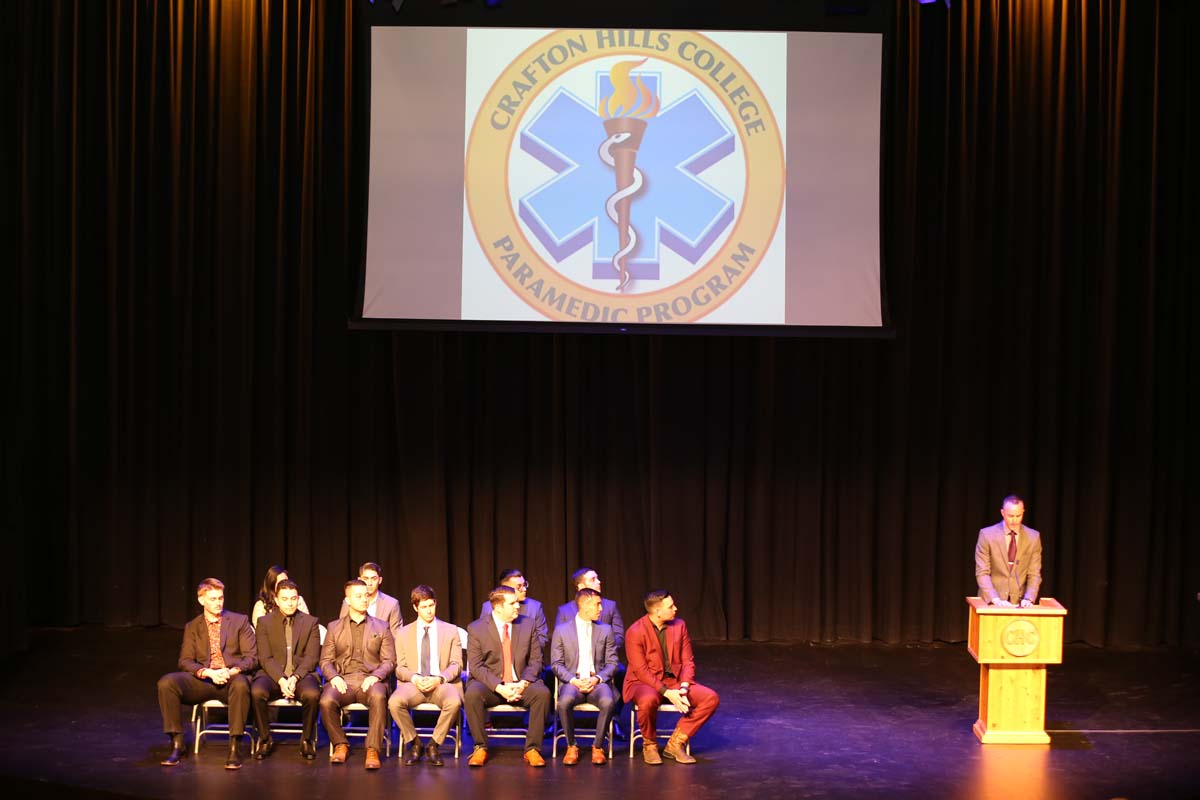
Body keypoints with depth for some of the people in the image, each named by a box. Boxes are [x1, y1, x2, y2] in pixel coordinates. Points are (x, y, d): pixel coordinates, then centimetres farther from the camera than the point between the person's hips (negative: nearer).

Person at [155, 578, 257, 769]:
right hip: (202, 680, 2)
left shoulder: (239, 621, 11)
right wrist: (208, 672, -15)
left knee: (241, 685, -40)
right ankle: (177, 744, -20)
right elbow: (185, 661, 5)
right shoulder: (192, 627, 16)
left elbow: (251, 657, 4)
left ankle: (234, 748, -35)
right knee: (166, 683, -27)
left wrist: (232, 671, -17)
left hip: (231, 678, -2)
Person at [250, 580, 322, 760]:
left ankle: (307, 740, -11)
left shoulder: (310, 622, 9)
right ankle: (265, 740, -11)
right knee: (256, 692, -33)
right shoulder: (264, 623, 8)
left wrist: (295, 678, -17)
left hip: (302, 674, 0)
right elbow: (265, 658, -1)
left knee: (312, 694, -34)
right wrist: (281, 680, -18)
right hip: (273, 675, 0)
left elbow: (311, 657, 1)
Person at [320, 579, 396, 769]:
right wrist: (334, 677, -10)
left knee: (378, 697, -37)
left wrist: (375, 676, -13)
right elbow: (325, 661, 11)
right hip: (343, 680, 1)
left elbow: (389, 661, 8)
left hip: (370, 680, -1)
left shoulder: (381, 627, 15)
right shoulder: (334, 627, 17)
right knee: (326, 701, -32)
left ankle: (373, 750, -29)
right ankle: (340, 745, -9)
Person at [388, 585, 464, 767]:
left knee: (454, 702, -36)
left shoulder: (450, 631, 12)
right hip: (413, 684, 1)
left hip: (441, 684, -1)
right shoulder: (404, 633, 15)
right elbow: (399, 668, 10)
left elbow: (456, 665, 6)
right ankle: (414, 743, -7)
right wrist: (414, 678, -12)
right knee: (394, 702, -32)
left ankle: (434, 745, -13)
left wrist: (439, 679, -14)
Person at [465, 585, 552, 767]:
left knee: (542, 692, -29)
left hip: (521, 685, 2)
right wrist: (499, 688, -23)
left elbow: (535, 660, 4)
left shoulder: (527, 624, 5)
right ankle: (480, 748, -18)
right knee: (472, 694, -34)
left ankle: (532, 749, -19)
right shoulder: (476, 629, -3)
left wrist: (523, 683, -15)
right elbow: (476, 667, -8)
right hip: (490, 685, -2)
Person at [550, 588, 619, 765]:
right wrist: (573, 680, -14)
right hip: (572, 682, -1)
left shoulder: (605, 630, 13)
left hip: (597, 682, 1)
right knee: (564, 702, -36)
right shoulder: (562, 631, 7)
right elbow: (556, 664, 3)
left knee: (607, 702, -34)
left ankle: (598, 746, -13)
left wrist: (597, 678, -11)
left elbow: (612, 663, 8)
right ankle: (571, 746, -13)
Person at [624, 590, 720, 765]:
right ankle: (649, 744, -11)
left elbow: (688, 661, 4)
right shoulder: (635, 632, -14)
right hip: (644, 682, -5)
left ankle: (676, 743, -7)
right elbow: (641, 670, -17)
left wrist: (684, 687, -15)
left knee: (711, 698, -17)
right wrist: (667, 693, -26)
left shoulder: (679, 625, 2)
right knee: (648, 700, -40)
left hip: (674, 680, 5)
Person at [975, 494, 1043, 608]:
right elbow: (982, 573, -7)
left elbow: (1034, 574, 3)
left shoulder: (1033, 537, 3)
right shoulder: (987, 535, -3)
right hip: (992, 603, -1)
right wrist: (996, 599, -19)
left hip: (1019, 603, 1)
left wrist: (1028, 599, -12)